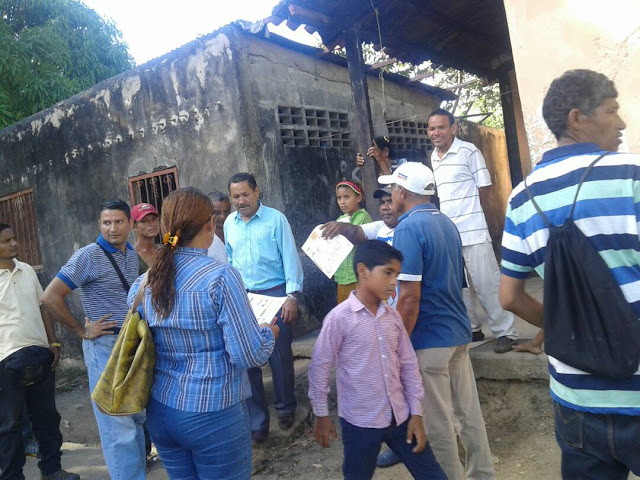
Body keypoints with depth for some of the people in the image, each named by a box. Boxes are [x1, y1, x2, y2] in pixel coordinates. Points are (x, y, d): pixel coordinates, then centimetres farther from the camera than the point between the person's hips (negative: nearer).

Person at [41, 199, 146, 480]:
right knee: (118, 424, -3)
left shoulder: (132, 255, 9)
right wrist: (82, 331, -12)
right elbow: (50, 297, -15)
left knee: (137, 417, 17)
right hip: (105, 346, -7)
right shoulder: (88, 256, -13)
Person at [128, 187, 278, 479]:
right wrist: (270, 333, 2)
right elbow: (249, 356, -18)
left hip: (160, 412, 6)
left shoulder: (143, 284, 0)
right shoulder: (220, 277, -18)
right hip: (214, 415, -6)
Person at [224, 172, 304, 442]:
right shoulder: (229, 224, 8)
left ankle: (286, 408, 30)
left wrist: (292, 296, -15)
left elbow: (290, 258, -8)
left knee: (280, 356, 6)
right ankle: (256, 420, 18)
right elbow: (230, 261, 15)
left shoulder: (275, 219, -6)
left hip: (275, 295, -3)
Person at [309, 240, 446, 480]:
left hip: (400, 417, 5)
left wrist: (416, 413, 5)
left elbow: (409, 364, 7)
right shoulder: (339, 318, -14)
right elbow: (319, 367, -8)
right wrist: (321, 415, -2)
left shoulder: (393, 316, 2)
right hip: (360, 421, -5)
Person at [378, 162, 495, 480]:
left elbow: (410, 297, -22)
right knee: (468, 412, 17)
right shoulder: (447, 223, 11)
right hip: (458, 332, 9)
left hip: (429, 339, -9)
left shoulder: (408, 229, -17)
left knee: (437, 422, 5)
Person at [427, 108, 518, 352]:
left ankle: (505, 332, 10)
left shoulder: (468, 151, -8)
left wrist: (470, 213, 2)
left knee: (487, 285, -2)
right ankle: (471, 329, 26)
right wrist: (460, 213, 9)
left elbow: (485, 187, -5)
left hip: (473, 232, -7)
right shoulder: (433, 157, 12)